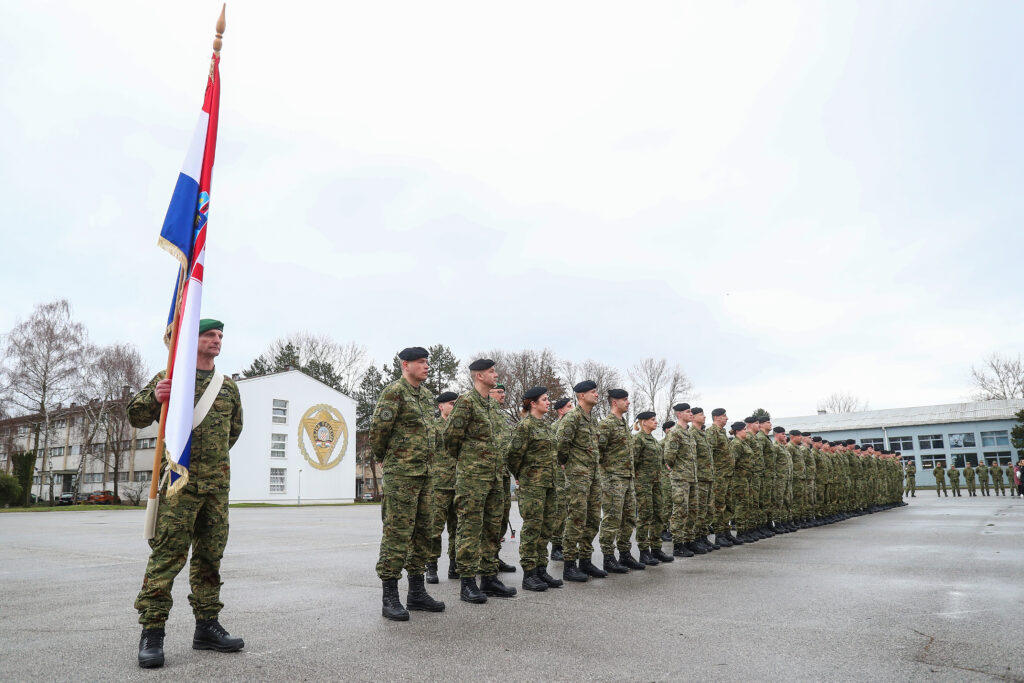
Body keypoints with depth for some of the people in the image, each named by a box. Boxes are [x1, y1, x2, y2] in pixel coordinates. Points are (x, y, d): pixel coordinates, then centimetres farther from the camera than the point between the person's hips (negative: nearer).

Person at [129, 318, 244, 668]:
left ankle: (207, 626, 18)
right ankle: (152, 632, 1)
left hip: (217, 483, 5)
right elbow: (136, 417, 1)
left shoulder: (229, 386, 15)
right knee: (168, 553, -8)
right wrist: (154, 397, -18)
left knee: (210, 554, 9)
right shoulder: (169, 377, 3)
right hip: (178, 480, -5)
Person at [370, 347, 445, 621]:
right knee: (397, 534, -5)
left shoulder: (426, 395, 15)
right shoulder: (393, 392, -11)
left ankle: (417, 592, 21)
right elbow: (377, 431, -11)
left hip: (425, 474, 8)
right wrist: (383, 459, 3)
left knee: (422, 533, 12)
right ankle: (390, 598, 2)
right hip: (401, 475, -8)